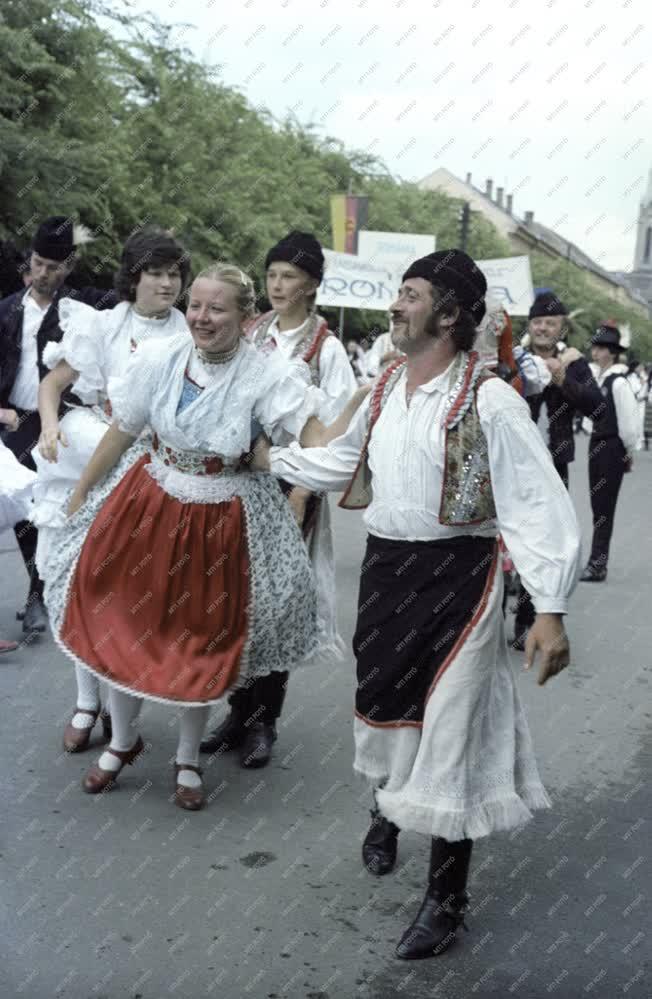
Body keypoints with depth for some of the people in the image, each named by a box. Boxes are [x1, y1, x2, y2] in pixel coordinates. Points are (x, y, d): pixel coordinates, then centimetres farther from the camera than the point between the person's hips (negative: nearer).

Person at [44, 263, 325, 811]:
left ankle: (188, 761, 34)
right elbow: (121, 432, 1)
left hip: (222, 519, -2)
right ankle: (123, 742, 36)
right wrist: (79, 493, 9)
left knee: (202, 638, 10)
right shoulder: (158, 358, -10)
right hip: (149, 503, 3)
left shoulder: (267, 375, -18)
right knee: (123, 623, 9)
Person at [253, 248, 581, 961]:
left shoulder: (489, 400, -15)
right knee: (381, 702, 18)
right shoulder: (385, 390, 8)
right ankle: (388, 804, 52)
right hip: (384, 566, 6)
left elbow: (538, 505, -17)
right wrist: (263, 457, 26)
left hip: (456, 575, -6)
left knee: (448, 737, 0)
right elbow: (340, 461, 24)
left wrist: (550, 609, -23)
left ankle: (446, 896, 20)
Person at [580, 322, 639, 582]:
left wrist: (629, 453, -4)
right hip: (597, 445, 8)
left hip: (612, 449, -8)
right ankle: (596, 563, 20)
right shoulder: (598, 380, 9)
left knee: (604, 508, -3)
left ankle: (597, 566, 2)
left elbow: (629, 421, -14)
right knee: (597, 506, 12)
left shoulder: (618, 382, -16)